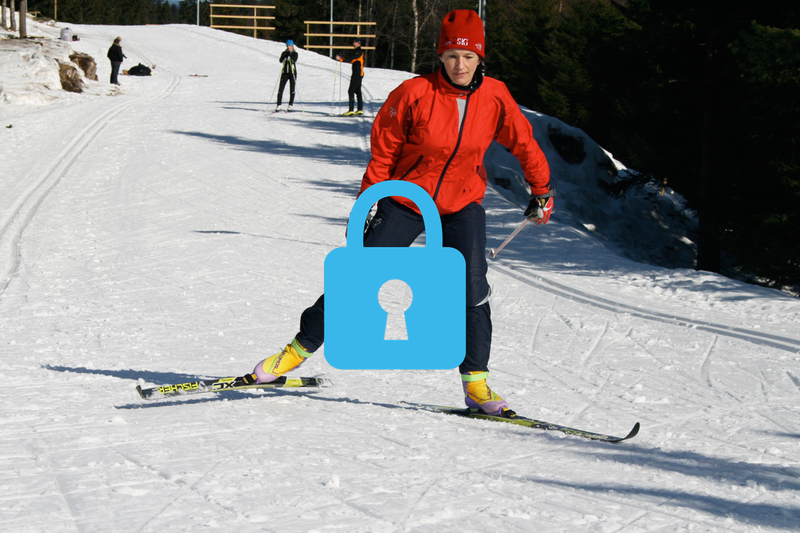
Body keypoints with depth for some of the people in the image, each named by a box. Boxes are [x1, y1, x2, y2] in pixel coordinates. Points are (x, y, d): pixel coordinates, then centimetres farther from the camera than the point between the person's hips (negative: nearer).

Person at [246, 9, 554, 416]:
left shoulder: (495, 98, -9)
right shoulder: (414, 95, -17)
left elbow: (523, 142, 7)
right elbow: (383, 153, -7)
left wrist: (542, 192, 16)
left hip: (462, 206, 2)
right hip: (406, 200, -2)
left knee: (472, 288, -13)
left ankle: (476, 382, -4)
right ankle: (302, 347, 9)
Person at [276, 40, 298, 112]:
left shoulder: (295, 53, 0)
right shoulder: (284, 53, 6)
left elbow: (295, 60, -18)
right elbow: (281, 60, -9)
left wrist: (290, 55, -29)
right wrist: (285, 55, -24)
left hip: (292, 73, -2)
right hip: (285, 73, 2)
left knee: (292, 89, 0)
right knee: (280, 89, -4)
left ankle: (290, 105, 6)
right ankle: (279, 105, -1)